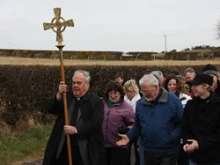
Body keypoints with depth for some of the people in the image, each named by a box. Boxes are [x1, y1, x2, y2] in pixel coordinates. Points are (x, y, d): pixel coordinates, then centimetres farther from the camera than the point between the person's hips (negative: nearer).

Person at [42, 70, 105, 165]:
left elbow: (96, 123, -14)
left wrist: (76, 129, -22)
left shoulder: (96, 101, -4)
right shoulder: (66, 97, 10)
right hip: (63, 148, 4)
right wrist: (59, 95, -16)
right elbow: (52, 110, -1)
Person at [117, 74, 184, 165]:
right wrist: (129, 136, -1)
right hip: (148, 151, 4)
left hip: (168, 152, -4)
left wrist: (171, 138, -15)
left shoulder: (173, 100, -7)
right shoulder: (140, 103, 5)